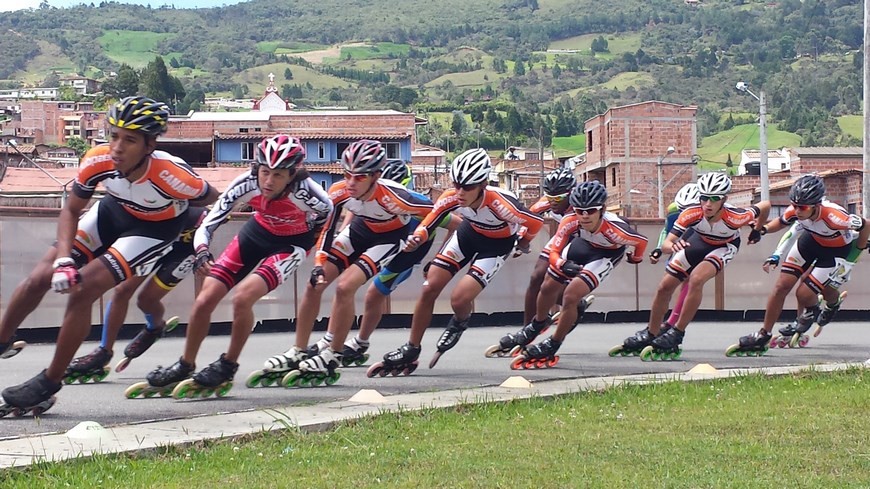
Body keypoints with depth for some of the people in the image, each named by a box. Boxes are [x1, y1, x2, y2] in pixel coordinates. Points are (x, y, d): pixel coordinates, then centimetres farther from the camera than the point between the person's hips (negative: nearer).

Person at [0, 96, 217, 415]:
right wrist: (64, 259, -25)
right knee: (40, 278, -4)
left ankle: (49, 383, -5)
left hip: (156, 228, -4)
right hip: (113, 212, 4)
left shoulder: (171, 174, -39)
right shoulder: (98, 161, -29)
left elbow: (211, 198, -17)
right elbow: (71, 211, -13)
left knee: (84, 289, -20)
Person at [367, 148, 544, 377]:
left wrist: (524, 243, -2)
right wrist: (416, 239, -41)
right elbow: (428, 224, -18)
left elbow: (536, 222, -23)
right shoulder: (451, 197, -28)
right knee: (429, 288, -5)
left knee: (459, 299, -21)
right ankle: (410, 352, 9)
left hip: (497, 244, -4)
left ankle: (459, 323, 18)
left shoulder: (501, 203, -39)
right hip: (470, 232, 4)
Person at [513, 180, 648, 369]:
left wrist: (636, 258, -1)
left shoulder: (613, 229, -42)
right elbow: (554, 253, -27)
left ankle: (552, 347, 2)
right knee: (548, 287, 11)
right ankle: (537, 324, 45)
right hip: (583, 243, 4)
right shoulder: (570, 222, -35)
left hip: (608, 253, -4)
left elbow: (641, 241, -23)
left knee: (571, 296, -18)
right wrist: (564, 265, -50)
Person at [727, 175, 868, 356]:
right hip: (813, 239, 5)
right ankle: (762, 336, 8)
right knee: (782, 285, -4)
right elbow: (781, 222, -2)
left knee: (804, 294, -11)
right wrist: (763, 229, -22)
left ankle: (833, 304, 25)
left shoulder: (833, 216, -41)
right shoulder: (796, 210, -25)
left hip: (838, 250, -5)